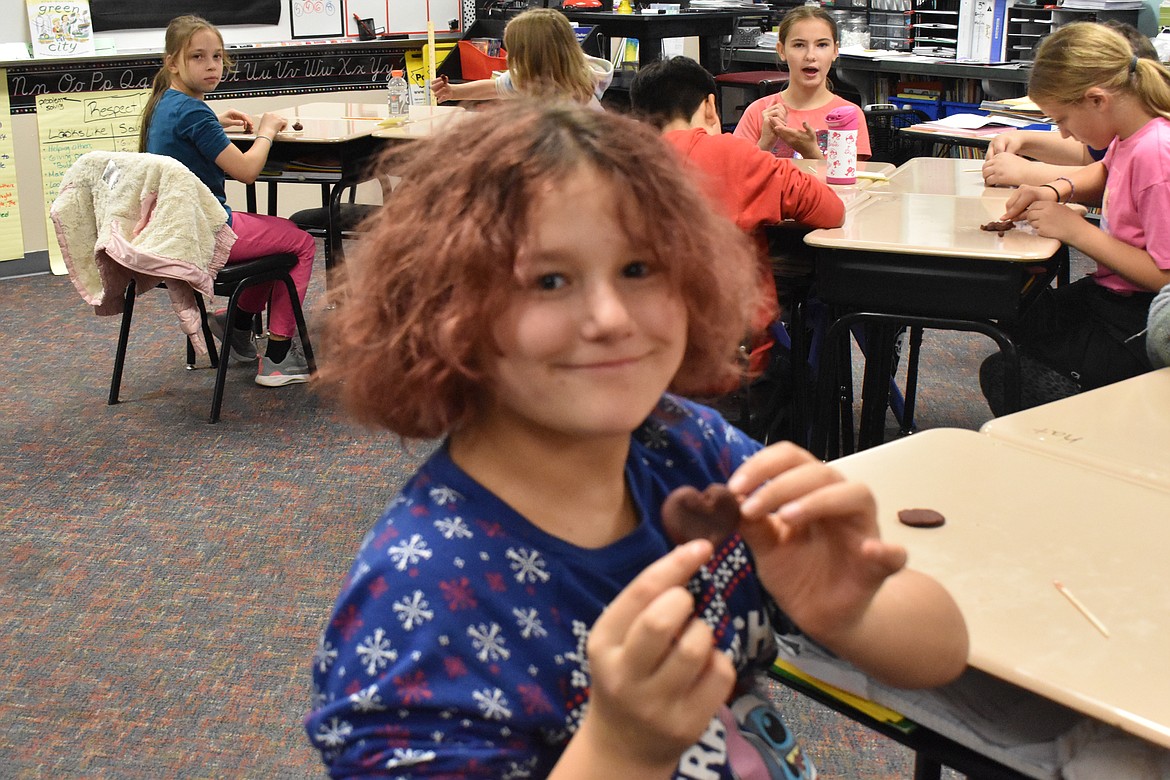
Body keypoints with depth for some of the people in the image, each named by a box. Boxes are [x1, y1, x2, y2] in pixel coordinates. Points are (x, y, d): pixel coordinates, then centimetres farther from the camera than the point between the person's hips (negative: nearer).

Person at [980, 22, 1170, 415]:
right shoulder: (1132, 135, 2)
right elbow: (1104, 174, 27)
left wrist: (1077, 231, -20)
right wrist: (1057, 189, 5)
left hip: (1137, 331, -10)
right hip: (1109, 295, 10)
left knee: (1004, 376, -13)